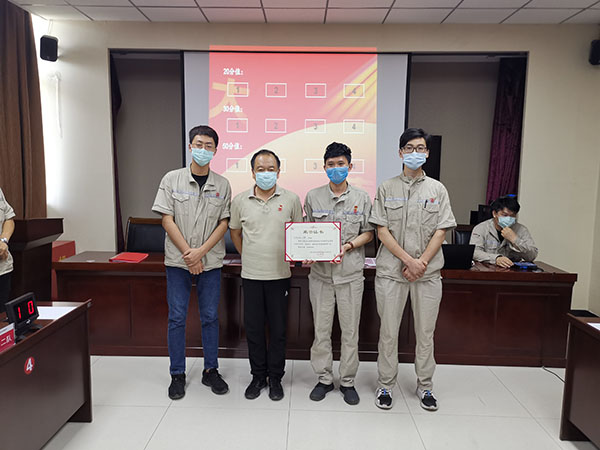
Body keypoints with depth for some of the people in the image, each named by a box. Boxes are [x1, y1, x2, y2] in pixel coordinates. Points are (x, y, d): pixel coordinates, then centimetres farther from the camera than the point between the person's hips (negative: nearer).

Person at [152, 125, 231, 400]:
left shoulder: (222, 185, 3)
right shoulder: (172, 179, 0)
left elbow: (223, 224, -1)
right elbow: (167, 220, -4)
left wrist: (201, 252, -12)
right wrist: (188, 253, -11)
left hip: (211, 261, 1)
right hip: (178, 260, -1)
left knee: (210, 316, 9)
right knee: (177, 317, 6)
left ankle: (211, 371, 24)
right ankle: (177, 375, 21)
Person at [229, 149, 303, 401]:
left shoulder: (291, 199, -1)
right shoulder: (240, 201, 2)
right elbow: (235, 232, 15)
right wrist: (247, 256, 12)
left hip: (280, 274, -1)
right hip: (251, 275, 1)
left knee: (278, 328, 7)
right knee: (253, 327, 9)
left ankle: (275, 378, 24)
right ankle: (258, 376, 27)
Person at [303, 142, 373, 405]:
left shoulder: (361, 198, 3)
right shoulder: (313, 196, 5)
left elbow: (368, 233, 5)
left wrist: (347, 246, -12)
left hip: (350, 273, 0)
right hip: (320, 272, 1)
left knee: (350, 330, 7)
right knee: (321, 329, 7)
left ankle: (347, 381, 23)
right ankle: (324, 379, 24)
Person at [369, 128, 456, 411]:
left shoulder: (437, 189, 7)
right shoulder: (387, 188, 3)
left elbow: (441, 231, 1)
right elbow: (382, 231, -3)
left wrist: (422, 263, -11)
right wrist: (409, 260, -12)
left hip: (428, 271, 1)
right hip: (391, 270, -1)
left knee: (425, 332, 10)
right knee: (388, 331, 6)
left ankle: (424, 386, 28)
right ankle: (385, 385, 22)